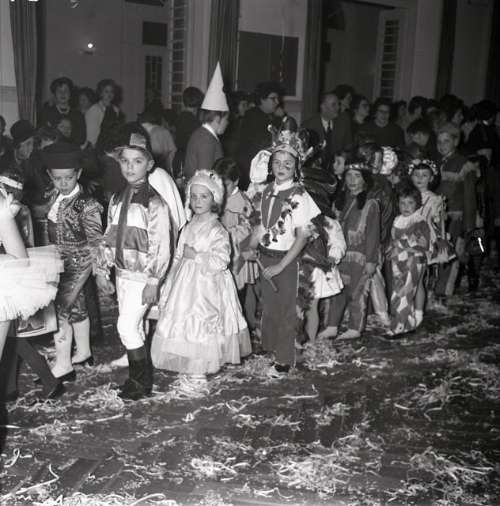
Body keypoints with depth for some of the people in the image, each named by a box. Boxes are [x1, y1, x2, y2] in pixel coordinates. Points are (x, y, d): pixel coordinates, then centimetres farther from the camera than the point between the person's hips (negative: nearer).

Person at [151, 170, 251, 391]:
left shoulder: (217, 231, -13)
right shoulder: (189, 227, 10)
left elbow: (221, 261, -22)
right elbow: (178, 258, 16)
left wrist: (196, 256, -18)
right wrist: (170, 285, 15)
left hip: (206, 288, -7)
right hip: (185, 285, 7)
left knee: (200, 326, -2)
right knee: (183, 324, 12)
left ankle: (198, 374, 11)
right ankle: (189, 367, 26)